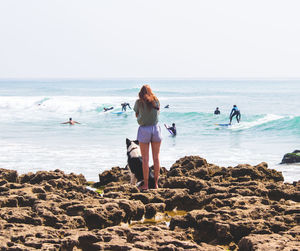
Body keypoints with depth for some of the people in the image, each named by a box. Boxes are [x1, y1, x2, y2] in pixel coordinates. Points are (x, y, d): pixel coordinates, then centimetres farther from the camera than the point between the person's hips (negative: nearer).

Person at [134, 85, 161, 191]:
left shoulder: (139, 102, -4)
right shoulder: (156, 101, 3)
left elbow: (137, 115, 9)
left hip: (144, 129, -2)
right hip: (156, 128, 2)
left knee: (145, 159, 1)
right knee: (156, 158, 9)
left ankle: (145, 185, 3)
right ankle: (156, 183, 12)